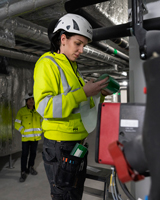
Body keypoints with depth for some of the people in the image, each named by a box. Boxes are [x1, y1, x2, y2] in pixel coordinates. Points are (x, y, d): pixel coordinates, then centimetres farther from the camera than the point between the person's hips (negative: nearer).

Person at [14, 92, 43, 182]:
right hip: (26, 137, -3)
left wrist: (40, 131, 2)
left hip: (36, 137, 3)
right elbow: (17, 124, -6)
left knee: (33, 153, 14)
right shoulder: (21, 111, -7)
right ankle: (23, 172, 10)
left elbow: (42, 121, 12)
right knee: (25, 154, -1)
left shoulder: (38, 111, 2)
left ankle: (31, 167, 34)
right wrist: (24, 132, -13)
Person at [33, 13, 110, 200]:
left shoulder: (73, 67, 15)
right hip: (60, 146, -8)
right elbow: (44, 106, -22)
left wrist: (99, 95, 1)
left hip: (78, 143, 8)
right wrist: (82, 93, -26)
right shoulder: (47, 63, -10)